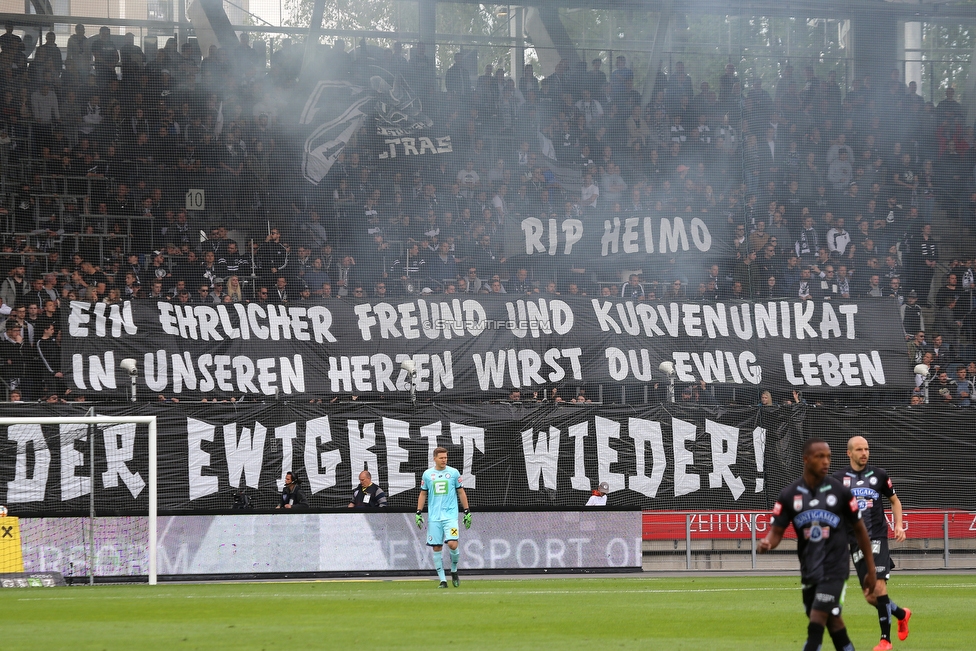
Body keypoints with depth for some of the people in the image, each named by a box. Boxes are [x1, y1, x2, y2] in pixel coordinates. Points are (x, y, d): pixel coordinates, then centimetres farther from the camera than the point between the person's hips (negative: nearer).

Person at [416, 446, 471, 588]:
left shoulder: (453, 472, 3)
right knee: (436, 548, 0)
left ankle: (454, 571, 10)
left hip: (450, 515, -2)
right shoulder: (427, 474, 6)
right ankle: (442, 580, 7)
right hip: (434, 517, 2)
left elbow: (461, 492, 10)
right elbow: (423, 494, 14)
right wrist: (419, 513, 7)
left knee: (452, 544, -16)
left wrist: (467, 512, 7)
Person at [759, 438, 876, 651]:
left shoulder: (840, 491, -5)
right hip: (809, 570, 3)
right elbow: (777, 531, -1)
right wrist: (767, 543, -26)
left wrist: (870, 570, 6)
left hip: (834, 569, -3)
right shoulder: (789, 495, 0)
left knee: (816, 627, -13)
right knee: (833, 624, 12)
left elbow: (859, 530, 4)